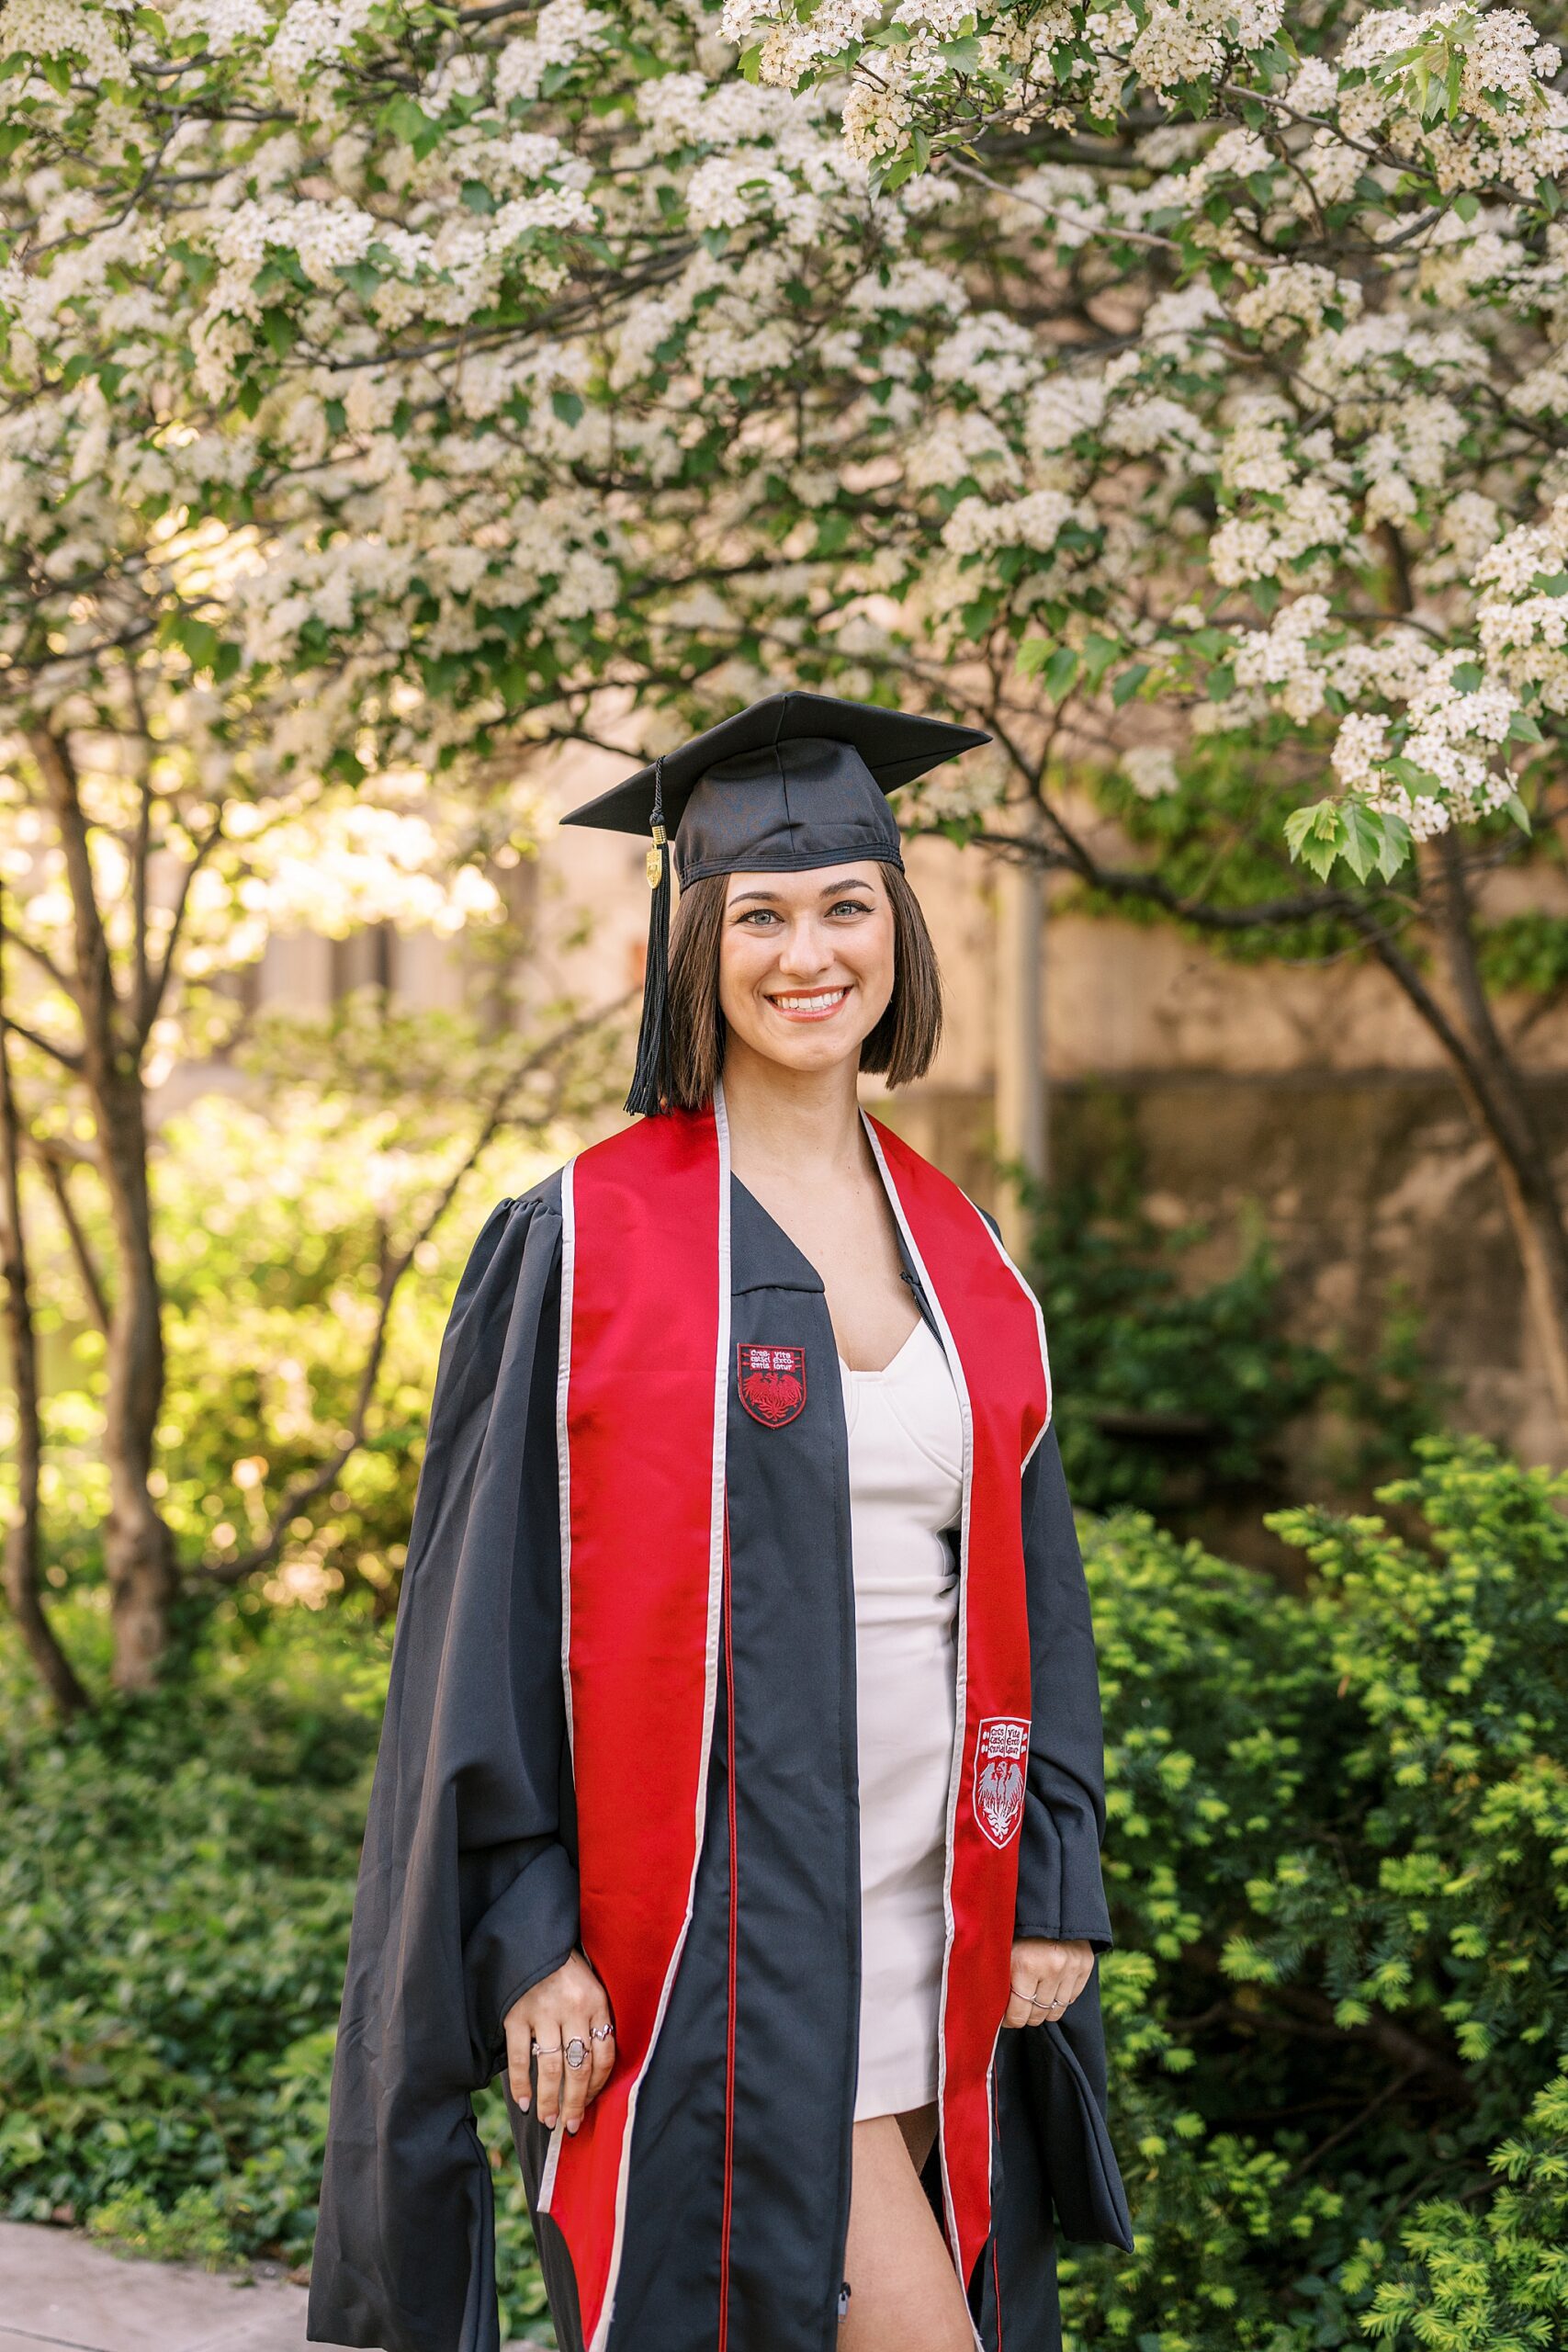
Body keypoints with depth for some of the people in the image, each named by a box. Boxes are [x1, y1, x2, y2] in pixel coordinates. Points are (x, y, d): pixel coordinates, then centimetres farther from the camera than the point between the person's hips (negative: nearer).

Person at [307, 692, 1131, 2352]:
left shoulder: (956, 1249, 11)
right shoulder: (587, 1243, -6)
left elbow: (1025, 1592, 13)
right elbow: (491, 1603, -7)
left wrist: (1053, 1886, 6)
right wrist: (524, 1934, -11)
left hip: (923, 1939, 6)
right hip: (716, 1945, -6)